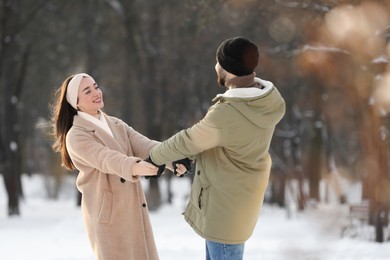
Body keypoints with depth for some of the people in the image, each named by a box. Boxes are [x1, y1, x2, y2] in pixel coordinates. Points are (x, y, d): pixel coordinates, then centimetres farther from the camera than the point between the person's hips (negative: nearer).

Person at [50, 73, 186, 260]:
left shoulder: (116, 125, 10)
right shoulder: (76, 136, -12)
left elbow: (144, 145, -7)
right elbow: (107, 159, -29)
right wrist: (135, 167, -49)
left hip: (133, 209, 7)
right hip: (108, 214, -6)